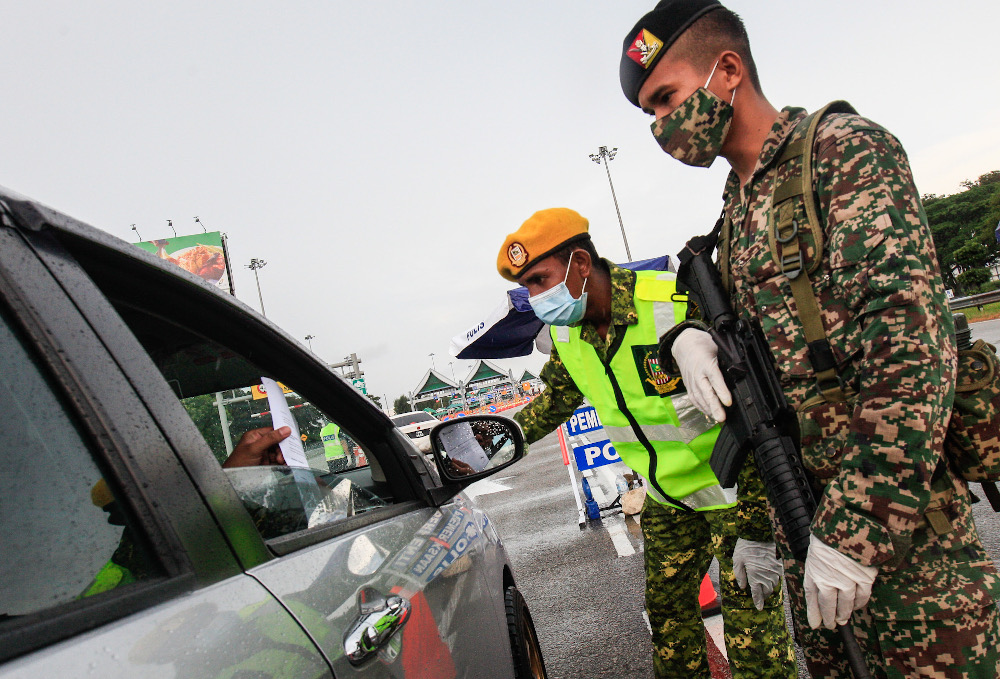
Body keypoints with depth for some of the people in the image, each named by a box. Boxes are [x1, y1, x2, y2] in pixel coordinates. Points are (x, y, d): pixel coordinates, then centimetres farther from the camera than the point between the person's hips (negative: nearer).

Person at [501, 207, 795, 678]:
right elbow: (556, 398, 16)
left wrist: (756, 532, -21)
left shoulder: (680, 306, -28)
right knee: (666, 608, 17)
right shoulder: (566, 332, -6)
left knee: (752, 630, -3)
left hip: (734, 489, -6)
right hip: (667, 498, 6)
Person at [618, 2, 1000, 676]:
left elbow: (909, 337, -21)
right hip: (803, 506, 8)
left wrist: (858, 525, -24)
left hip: (899, 511, -7)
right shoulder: (736, 206, 13)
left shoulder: (842, 148, -10)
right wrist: (689, 336, -2)